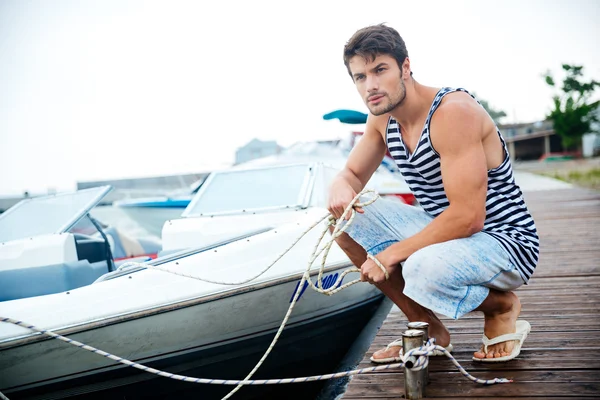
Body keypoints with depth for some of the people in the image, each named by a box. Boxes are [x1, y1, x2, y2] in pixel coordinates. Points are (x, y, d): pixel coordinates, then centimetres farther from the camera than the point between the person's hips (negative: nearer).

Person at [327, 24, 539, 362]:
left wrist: (391, 254, -23)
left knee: (424, 267, -39)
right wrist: (342, 191, -17)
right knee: (343, 218, -2)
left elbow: (468, 217, -30)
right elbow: (352, 175, 10)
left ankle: (503, 306, -2)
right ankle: (426, 325, 6)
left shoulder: (453, 111, -25)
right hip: (442, 230, 8)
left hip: (505, 241, -8)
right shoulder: (382, 118, 0)